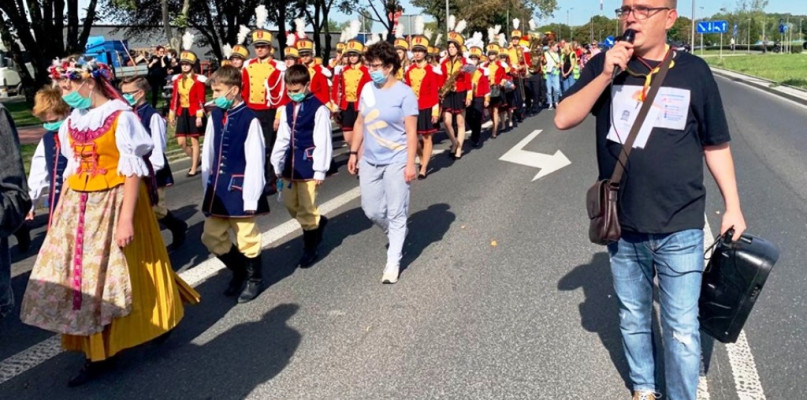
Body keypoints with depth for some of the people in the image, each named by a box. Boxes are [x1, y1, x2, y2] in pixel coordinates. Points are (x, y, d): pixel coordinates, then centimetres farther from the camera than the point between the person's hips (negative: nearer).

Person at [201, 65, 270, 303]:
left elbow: (255, 161, -15)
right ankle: (239, 270, 37)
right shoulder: (215, 116, 4)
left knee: (247, 239, 7)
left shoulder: (250, 119, -16)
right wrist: (208, 186, 12)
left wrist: (251, 198, -14)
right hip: (218, 188, 7)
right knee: (211, 237, 14)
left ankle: (255, 279, 31)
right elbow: (208, 153, 11)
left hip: (239, 188, -7)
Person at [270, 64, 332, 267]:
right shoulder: (287, 108, 10)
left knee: (306, 209, 0)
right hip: (291, 165, 7)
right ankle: (318, 222, 41)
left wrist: (320, 171, -13)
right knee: (291, 204, 16)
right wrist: (277, 164, 15)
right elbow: (282, 138, 15)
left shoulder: (319, 108, -11)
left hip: (308, 166, -7)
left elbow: (323, 141, -13)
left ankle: (310, 248, 16)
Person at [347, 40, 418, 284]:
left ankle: (393, 262, 14)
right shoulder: (367, 90, 4)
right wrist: (354, 152, 11)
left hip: (396, 161, -5)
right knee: (371, 210, 13)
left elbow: (411, 132, -12)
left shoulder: (404, 93, -12)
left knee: (395, 213, 3)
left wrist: (410, 163, -15)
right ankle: (395, 237, 41)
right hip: (370, 161, 6)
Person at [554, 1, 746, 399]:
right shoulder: (604, 65, 0)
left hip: (680, 226, -2)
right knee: (633, 317, 17)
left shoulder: (693, 71, -2)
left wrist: (732, 206, 5)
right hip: (624, 225, 2)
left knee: (682, 328, 3)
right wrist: (606, 75, -19)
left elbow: (716, 145, 5)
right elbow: (563, 119, -9)